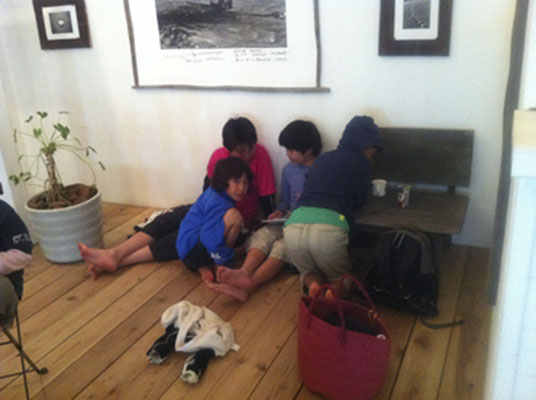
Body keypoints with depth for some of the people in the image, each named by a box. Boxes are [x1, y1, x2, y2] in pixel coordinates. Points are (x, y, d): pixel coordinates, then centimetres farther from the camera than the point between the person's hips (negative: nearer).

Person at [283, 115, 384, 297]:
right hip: (329, 227, -4)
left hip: (294, 224, 4)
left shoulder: (322, 159, 27)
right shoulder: (359, 162, 13)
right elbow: (358, 201, 17)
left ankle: (313, 284, -3)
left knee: (308, 271, 30)